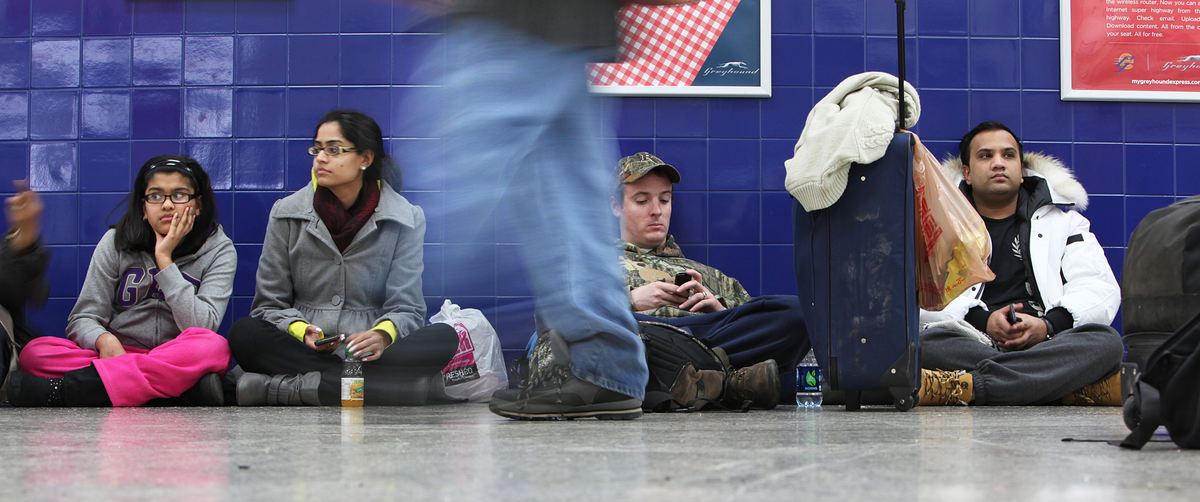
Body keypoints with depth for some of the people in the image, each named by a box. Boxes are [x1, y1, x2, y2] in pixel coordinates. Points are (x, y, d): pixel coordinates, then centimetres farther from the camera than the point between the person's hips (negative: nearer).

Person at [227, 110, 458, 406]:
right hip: (300, 350, 0)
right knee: (244, 333, -29)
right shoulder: (287, 213, 7)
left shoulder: (405, 219, 4)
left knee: (444, 338, -30)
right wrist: (302, 332, -17)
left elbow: (406, 307, 0)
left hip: (368, 353, 0)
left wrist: (383, 335, -24)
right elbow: (270, 304, 6)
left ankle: (286, 387, -32)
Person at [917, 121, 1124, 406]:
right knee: (927, 343, -35)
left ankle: (966, 385, -43)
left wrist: (1049, 325, -12)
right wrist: (982, 321, -15)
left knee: (1107, 342, -31)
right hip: (972, 343, -1)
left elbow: (1100, 289, 9)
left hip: (1047, 344, 1)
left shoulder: (1062, 219, 23)